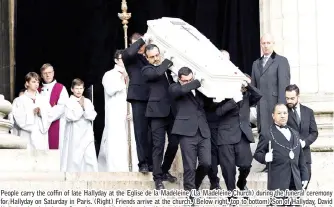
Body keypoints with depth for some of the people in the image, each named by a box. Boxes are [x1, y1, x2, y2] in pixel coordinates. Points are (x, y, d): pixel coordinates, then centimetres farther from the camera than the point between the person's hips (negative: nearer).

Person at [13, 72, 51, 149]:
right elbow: (19, 118, -6)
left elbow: (50, 116, 7)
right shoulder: (21, 100, 4)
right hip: (27, 136, -3)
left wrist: (41, 113, -10)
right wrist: (31, 113, -15)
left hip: (42, 136, 3)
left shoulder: (43, 99, 14)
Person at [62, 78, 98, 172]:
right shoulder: (69, 102, -2)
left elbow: (92, 116, 1)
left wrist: (84, 108, -11)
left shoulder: (88, 102, 10)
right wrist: (80, 107, -11)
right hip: (74, 135, -3)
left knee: (90, 157, -3)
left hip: (87, 134, 3)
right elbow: (69, 117, -13)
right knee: (75, 158, -3)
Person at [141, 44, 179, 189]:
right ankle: (158, 177, 3)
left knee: (174, 143, 8)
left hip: (173, 111, 4)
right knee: (159, 146, -4)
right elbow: (157, 73, -19)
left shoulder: (168, 67, 15)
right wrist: (167, 60, -8)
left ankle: (165, 171, 27)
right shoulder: (147, 70, 1)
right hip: (158, 112, -4)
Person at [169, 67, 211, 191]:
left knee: (206, 163, 0)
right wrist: (198, 81, -9)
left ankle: (194, 186, 24)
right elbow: (182, 89, -19)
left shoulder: (199, 88, 18)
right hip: (187, 132, -4)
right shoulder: (175, 88, 3)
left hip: (203, 132, 4)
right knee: (190, 166, -4)